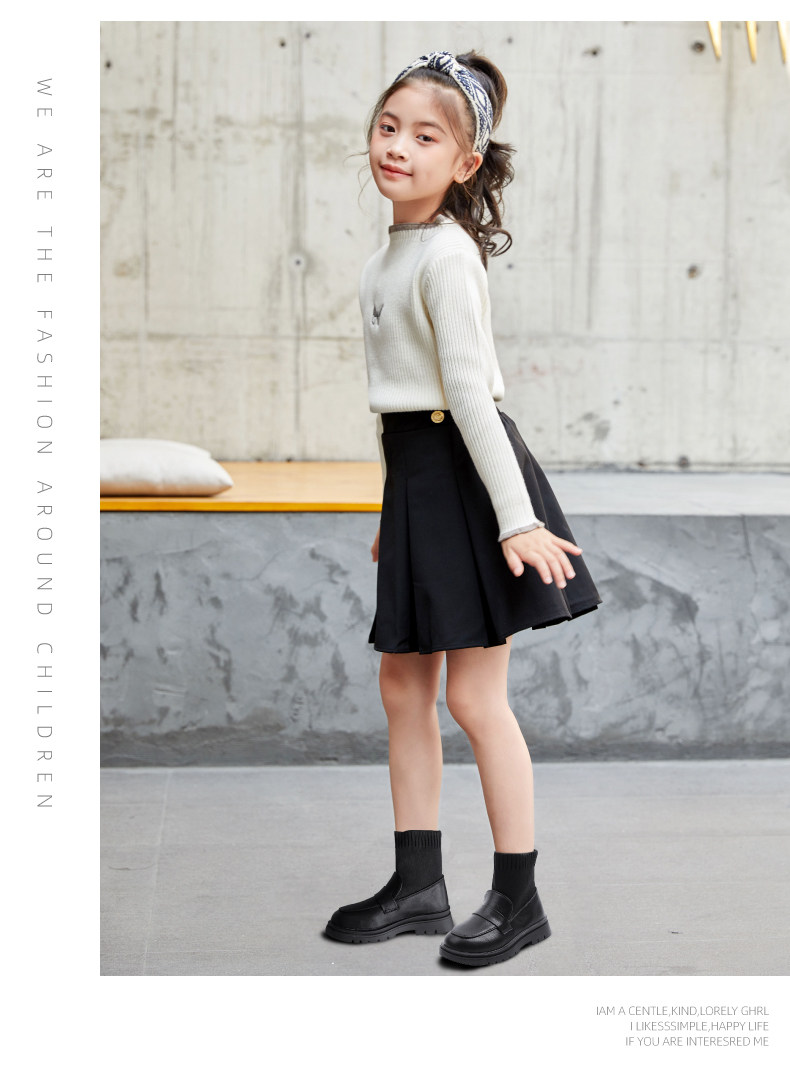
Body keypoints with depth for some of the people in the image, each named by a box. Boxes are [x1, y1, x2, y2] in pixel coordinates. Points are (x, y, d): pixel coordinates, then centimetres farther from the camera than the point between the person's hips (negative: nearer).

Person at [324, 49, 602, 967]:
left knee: (474, 696, -4)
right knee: (402, 685, 12)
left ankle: (519, 897, 8)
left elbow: (469, 388, -20)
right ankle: (418, 884, 23)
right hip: (416, 474, 9)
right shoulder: (385, 260, 13)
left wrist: (515, 516, -21)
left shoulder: (447, 251, -14)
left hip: (466, 470, -9)